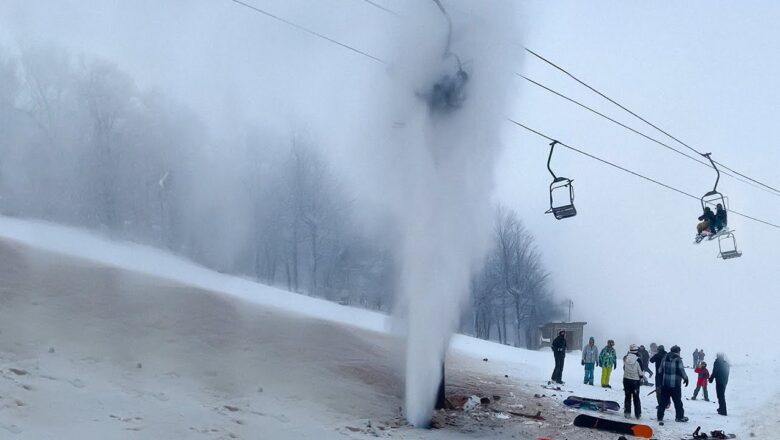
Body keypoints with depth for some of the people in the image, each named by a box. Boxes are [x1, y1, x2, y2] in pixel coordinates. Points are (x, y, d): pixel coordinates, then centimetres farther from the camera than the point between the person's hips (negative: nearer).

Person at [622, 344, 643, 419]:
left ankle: (627, 413, 13)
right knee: (636, 397, 10)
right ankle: (638, 414, 15)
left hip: (626, 379, 3)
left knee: (627, 396, 14)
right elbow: (640, 371, -10)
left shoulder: (625, 358, -8)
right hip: (635, 380, -3)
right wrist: (642, 377, 9)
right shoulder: (638, 360, -18)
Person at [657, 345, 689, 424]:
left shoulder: (665, 358, 5)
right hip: (675, 384, -5)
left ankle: (660, 417, 7)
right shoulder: (678, 360, -13)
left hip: (665, 383, 5)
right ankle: (679, 416, 19)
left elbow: (660, 371, 11)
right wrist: (686, 378, 4)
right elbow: (681, 370, -12)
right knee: (677, 401, 9)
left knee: (663, 401, 8)